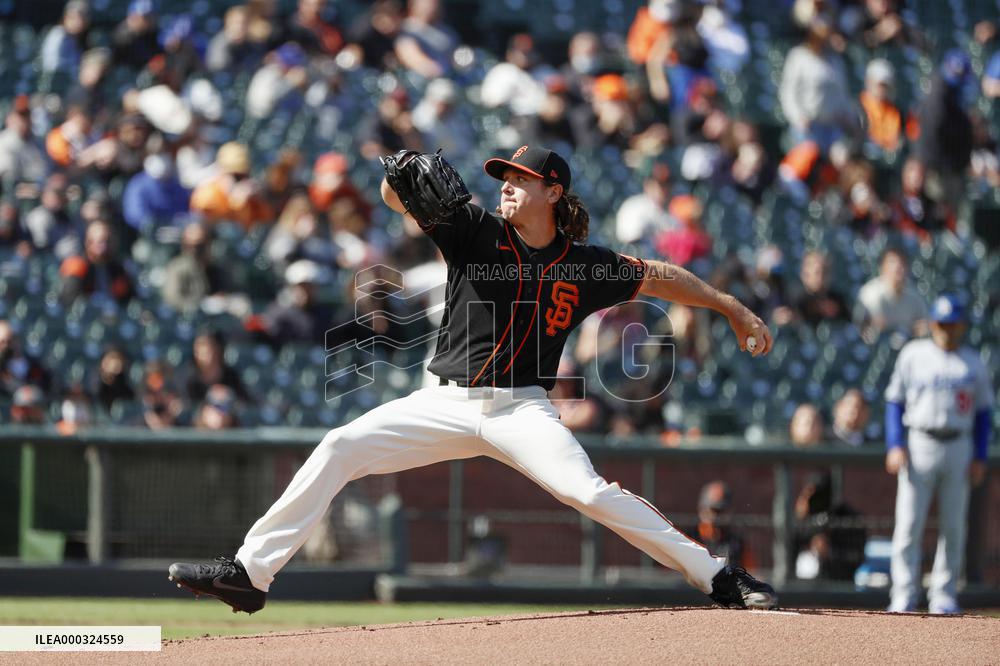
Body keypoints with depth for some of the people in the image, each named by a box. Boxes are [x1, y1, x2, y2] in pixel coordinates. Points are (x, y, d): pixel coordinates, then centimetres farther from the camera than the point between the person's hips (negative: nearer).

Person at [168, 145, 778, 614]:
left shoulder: (585, 267, 2)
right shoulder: (476, 232, 2)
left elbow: (659, 277, 12)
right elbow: (396, 198, -4)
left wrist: (733, 309, 10)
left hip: (522, 410, -2)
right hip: (449, 405, 2)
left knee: (589, 491, -25)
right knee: (340, 449, -9)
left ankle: (719, 577, -19)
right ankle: (250, 572, -4)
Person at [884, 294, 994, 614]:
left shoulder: (974, 364, 10)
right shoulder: (913, 355, 6)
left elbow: (983, 412, 12)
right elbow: (895, 401, 7)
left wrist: (979, 458, 2)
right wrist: (895, 446, -5)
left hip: (958, 448, 2)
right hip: (918, 444, -2)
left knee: (953, 527, 2)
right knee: (909, 525, -7)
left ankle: (944, 596, 9)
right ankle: (904, 596, -5)